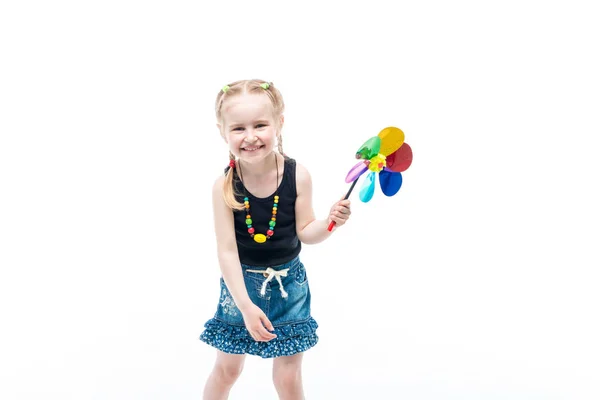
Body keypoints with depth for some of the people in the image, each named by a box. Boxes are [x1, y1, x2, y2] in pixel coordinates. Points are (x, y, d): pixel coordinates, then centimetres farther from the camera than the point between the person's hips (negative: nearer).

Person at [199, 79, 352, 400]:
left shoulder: (298, 176, -16)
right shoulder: (225, 186, -19)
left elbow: (305, 233, -7)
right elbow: (226, 250, -18)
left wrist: (329, 222, -28)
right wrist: (245, 304, -21)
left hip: (288, 285, 1)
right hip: (240, 283, 0)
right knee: (227, 369, 16)